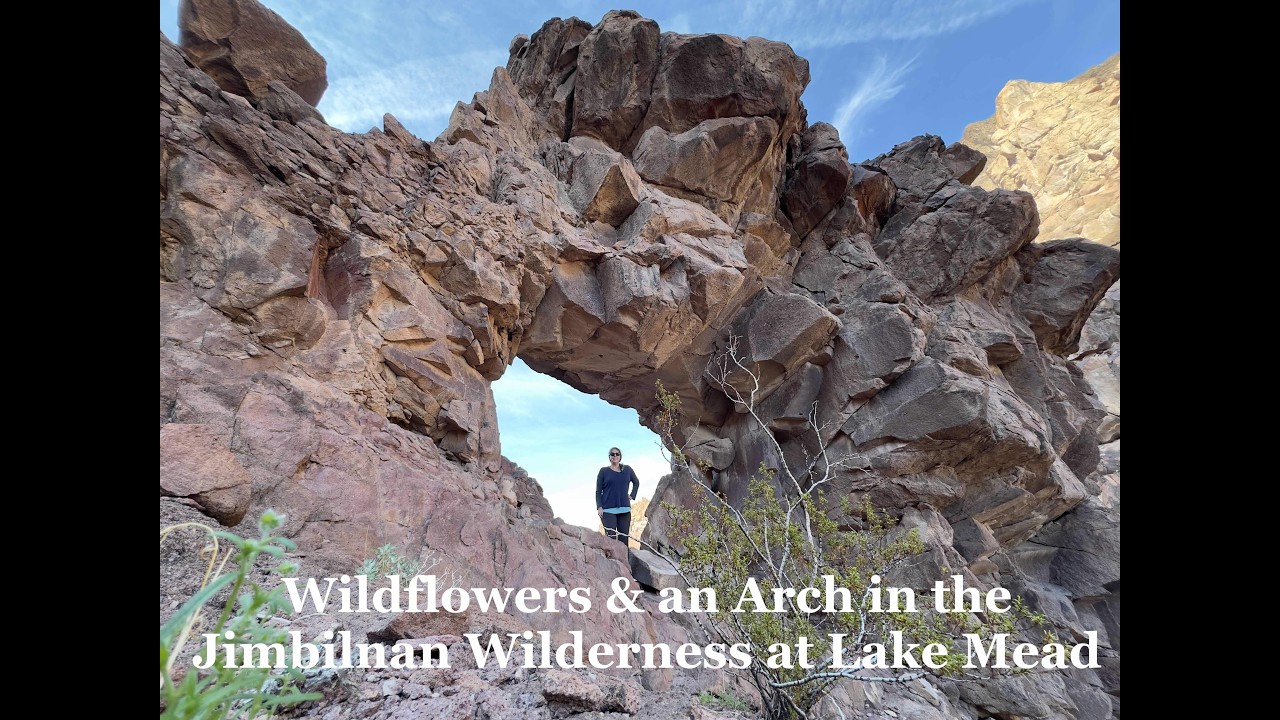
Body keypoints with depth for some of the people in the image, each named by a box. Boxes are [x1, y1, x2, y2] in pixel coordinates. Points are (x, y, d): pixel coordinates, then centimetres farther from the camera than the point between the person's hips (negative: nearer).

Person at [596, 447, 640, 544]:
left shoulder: (627, 469, 10)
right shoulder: (604, 471, 4)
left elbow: (636, 482, 26)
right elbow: (598, 491, 4)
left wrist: (632, 495, 13)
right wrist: (599, 507, -7)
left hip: (624, 509, 3)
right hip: (608, 510, -3)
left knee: (624, 538, 2)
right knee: (610, 538, -10)